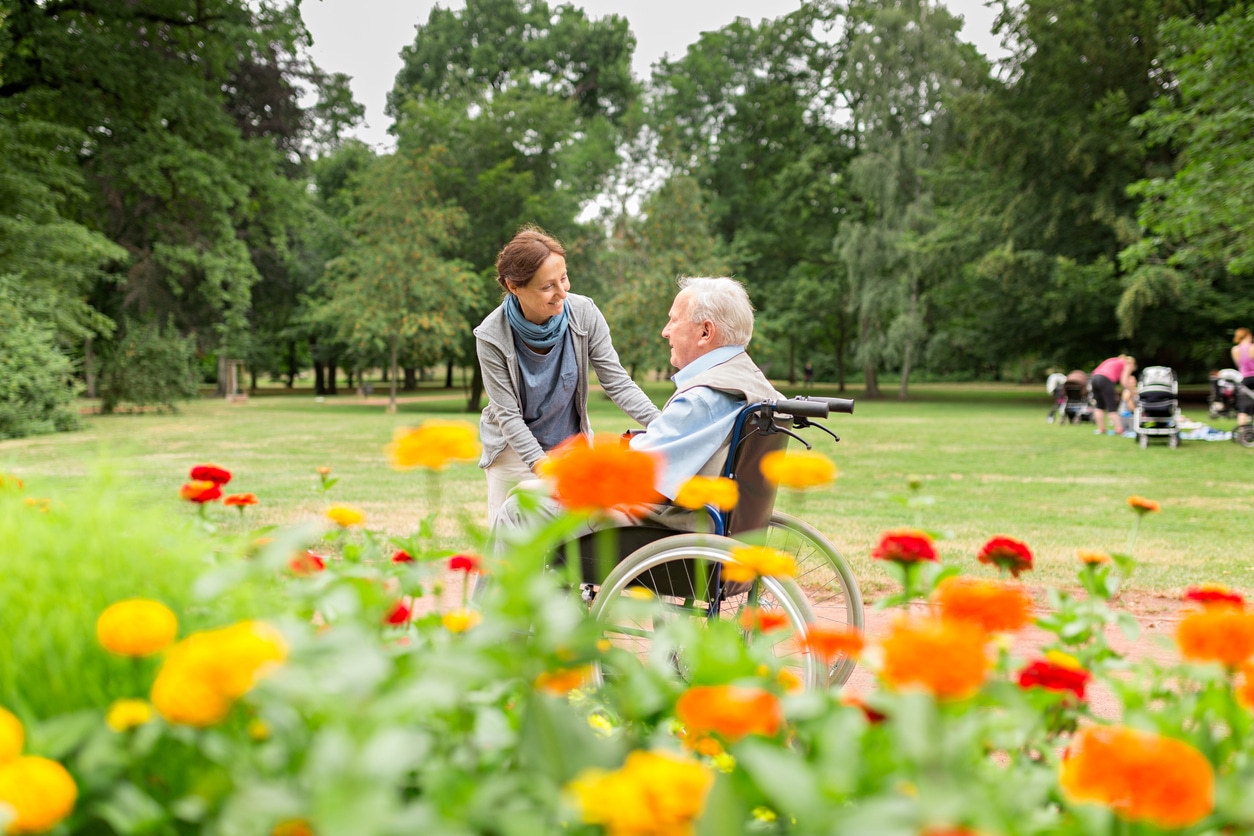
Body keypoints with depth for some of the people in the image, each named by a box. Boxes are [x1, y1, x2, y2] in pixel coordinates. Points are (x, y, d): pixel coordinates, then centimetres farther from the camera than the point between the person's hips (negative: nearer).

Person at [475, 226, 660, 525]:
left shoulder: (583, 313, -18)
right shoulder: (492, 337, -22)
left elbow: (617, 382, -16)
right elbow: (508, 414, -19)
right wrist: (542, 465, -31)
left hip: (571, 442, 2)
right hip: (515, 449, -2)